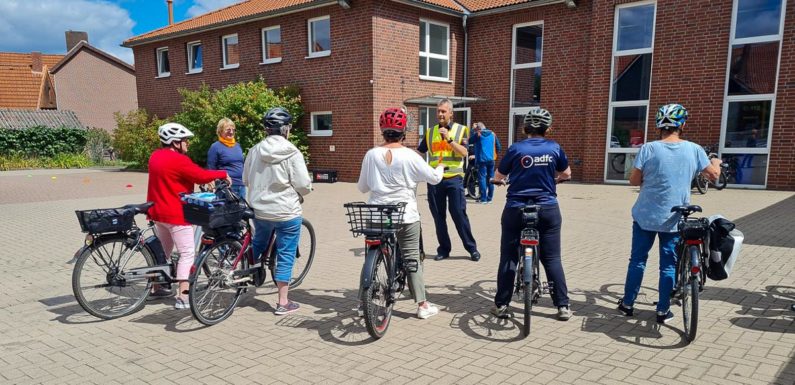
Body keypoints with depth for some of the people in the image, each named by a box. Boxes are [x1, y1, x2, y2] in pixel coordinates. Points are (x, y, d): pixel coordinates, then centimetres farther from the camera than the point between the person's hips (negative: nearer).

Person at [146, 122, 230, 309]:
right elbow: (201, 175, -21)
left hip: (158, 212, 10)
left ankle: (156, 288, 32)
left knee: (163, 250, 22)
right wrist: (223, 174, -5)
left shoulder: (155, 156, 9)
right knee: (187, 253, -5)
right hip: (175, 214, -10)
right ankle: (183, 297, -8)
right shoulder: (178, 160, -20)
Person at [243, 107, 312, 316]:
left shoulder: (255, 150, -1)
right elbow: (304, 186, -14)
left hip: (260, 211, 5)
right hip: (287, 213, -4)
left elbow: (245, 180, 8)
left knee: (257, 245, 28)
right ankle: (283, 303, 12)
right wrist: (305, 191, 8)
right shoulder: (292, 154, -15)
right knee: (285, 257, 5)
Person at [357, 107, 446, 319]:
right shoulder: (409, 155, -10)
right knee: (412, 259, 6)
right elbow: (434, 178, -3)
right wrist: (440, 167, 18)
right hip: (406, 215, -2)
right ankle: (422, 305, 10)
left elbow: (362, 187, 4)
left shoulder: (371, 154, -3)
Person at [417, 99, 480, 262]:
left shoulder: (461, 129, 2)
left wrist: (449, 138, -19)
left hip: (454, 179, -3)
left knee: (459, 214, -5)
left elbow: (464, 152, -10)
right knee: (438, 216, 7)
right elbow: (419, 152, 17)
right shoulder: (430, 132, 11)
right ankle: (444, 249, 17)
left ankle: (472, 248, 6)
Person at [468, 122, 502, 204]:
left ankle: (483, 199, -9)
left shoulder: (478, 134, -5)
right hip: (491, 159, 4)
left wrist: (473, 130, 10)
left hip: (482, 159, -4)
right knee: (490, 178, 11)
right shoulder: (493, 134, 9)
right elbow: (499, 147, 9)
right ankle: (489, 198, 15)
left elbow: (470, 141, 7)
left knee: (482, 178, -4)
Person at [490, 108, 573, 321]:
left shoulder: (516, 148, -5)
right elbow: (566, 174, 15)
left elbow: (498, 177, 4)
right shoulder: (554, 147, 0)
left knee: (508, 258, 7)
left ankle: (501, 305, 11)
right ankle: (563, 306, 12)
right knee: (552, 259, 9)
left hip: (516, 209, -1)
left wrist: (498, 179, 27)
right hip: (547, 209, 1)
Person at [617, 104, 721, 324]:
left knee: (637, 259, 12)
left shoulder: (648, 149, -11)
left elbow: (634, 180, -9)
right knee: (669, 264, 10)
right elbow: (714, 175, 7)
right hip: (674, 219, 1)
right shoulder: (694, 150, -5)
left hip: (645, 216, -1)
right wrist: (716, 162, 28)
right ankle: (663, 311, 16)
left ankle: (628, 304, 20)